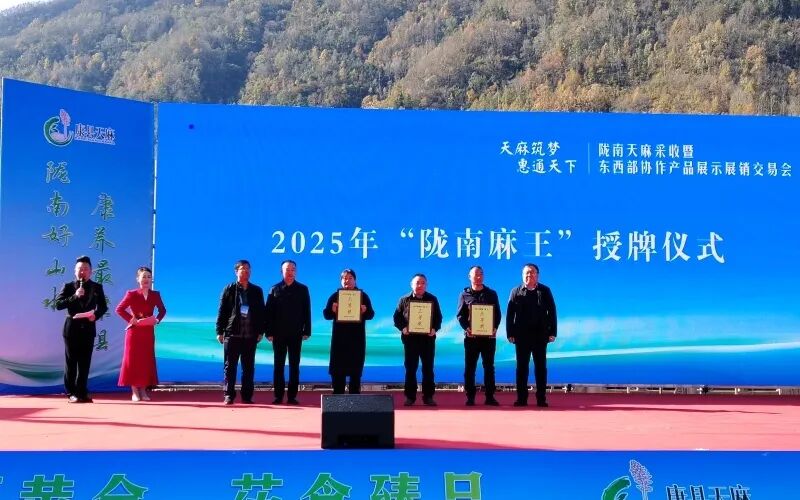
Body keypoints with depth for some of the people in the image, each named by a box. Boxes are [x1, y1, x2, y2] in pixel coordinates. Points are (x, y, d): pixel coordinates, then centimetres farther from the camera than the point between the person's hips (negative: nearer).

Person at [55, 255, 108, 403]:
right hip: (72, 328, -2)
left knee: (85, 363, 4)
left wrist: (96, 315, -13)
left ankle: (82, 392, 10)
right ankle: (71, 393, 7)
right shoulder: (68, 286, 1)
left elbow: (103, 307, 7)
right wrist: (75, 296, -20)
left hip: (88, 328, 2)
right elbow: (58, 304, -8)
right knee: (71, 362, 2)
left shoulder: (97, 287, 7)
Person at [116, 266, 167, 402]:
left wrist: (157, 319, -3)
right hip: (134, 332, -3)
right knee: (133, 360, -1)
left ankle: (143, 391, 13)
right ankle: (134, 392, 5)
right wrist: (131, 319, -16)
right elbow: (119, 309, -7)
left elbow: (162, 310, 16)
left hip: (148, 332, 3)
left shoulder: (155, 295, 4)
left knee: (147, 360, 5)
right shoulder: (132, 294, -6)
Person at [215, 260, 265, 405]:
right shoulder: (229, 289, 3)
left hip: (250, 335, 2)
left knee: (249, 367, 5)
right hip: (232, 334, -2)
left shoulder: (257, 291, 10)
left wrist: (260, 331, 3)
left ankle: (247, 396, 10)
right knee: (230, 366, 2)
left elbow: (261, 312, 9)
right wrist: (220, 331, -4)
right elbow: (222, 311, 1)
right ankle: (229, 395, 7)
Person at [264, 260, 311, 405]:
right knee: (279, 365, 4)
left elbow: (307, 312, 3)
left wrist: (306, 331, -3)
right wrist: (269, 332, -6)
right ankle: (278, 396, 8)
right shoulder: (275, 290, 5)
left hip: (296, 334, 0)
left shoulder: (302, 289, 5)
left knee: (294, 366, 3)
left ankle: (292, 396, 8)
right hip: (279, 333, 0)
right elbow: (269, 312, 1)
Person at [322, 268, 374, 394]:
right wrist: (332, 310, -22)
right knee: (338, 370, -1)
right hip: (339, 338, 0)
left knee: (355, 370, 4)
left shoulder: (362, 295, 5)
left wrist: (365, 311, -22)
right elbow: (326, 314, 0)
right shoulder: (335, 295, 5)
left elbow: (371, 314, 0)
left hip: (357, 338, 0)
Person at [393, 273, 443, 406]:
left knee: (428, 368, 4)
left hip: (428, 338, 1)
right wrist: (402, 328, -13)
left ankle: (428, 396, 10)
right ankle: (410, 396, 10)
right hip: (410, 338, 0)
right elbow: (397, 317, 4)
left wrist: (435, 328, -12)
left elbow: (438, 317, 6)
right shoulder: (404, 300, 5)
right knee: (410, 368, 3)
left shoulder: (432, 299, 7)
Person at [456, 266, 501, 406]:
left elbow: (498, 313, 7)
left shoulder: (491, 294, 10)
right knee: (470, 367, 1)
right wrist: (467, 328, -14)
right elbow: (460, 315, 2)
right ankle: (470, 397, 6)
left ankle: (490, 396, 8)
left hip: (489, 335, 1)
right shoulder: (465, 294, 7)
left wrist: (495, 328, -9)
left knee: (489, 367, 4)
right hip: (471, 336, -1)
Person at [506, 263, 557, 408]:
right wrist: (510, 333, -4)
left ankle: (541, 399, 8)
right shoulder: (516, 291, 5)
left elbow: (551, 312, 2)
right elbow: (509, 313, 2)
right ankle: (521, 398, 9)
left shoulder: (545, 291, 4)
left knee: (540, 367, 3)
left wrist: (552, 332, -4)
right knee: (521, 367, 4)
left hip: (540, 335, 0)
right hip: (522, 336, 0)